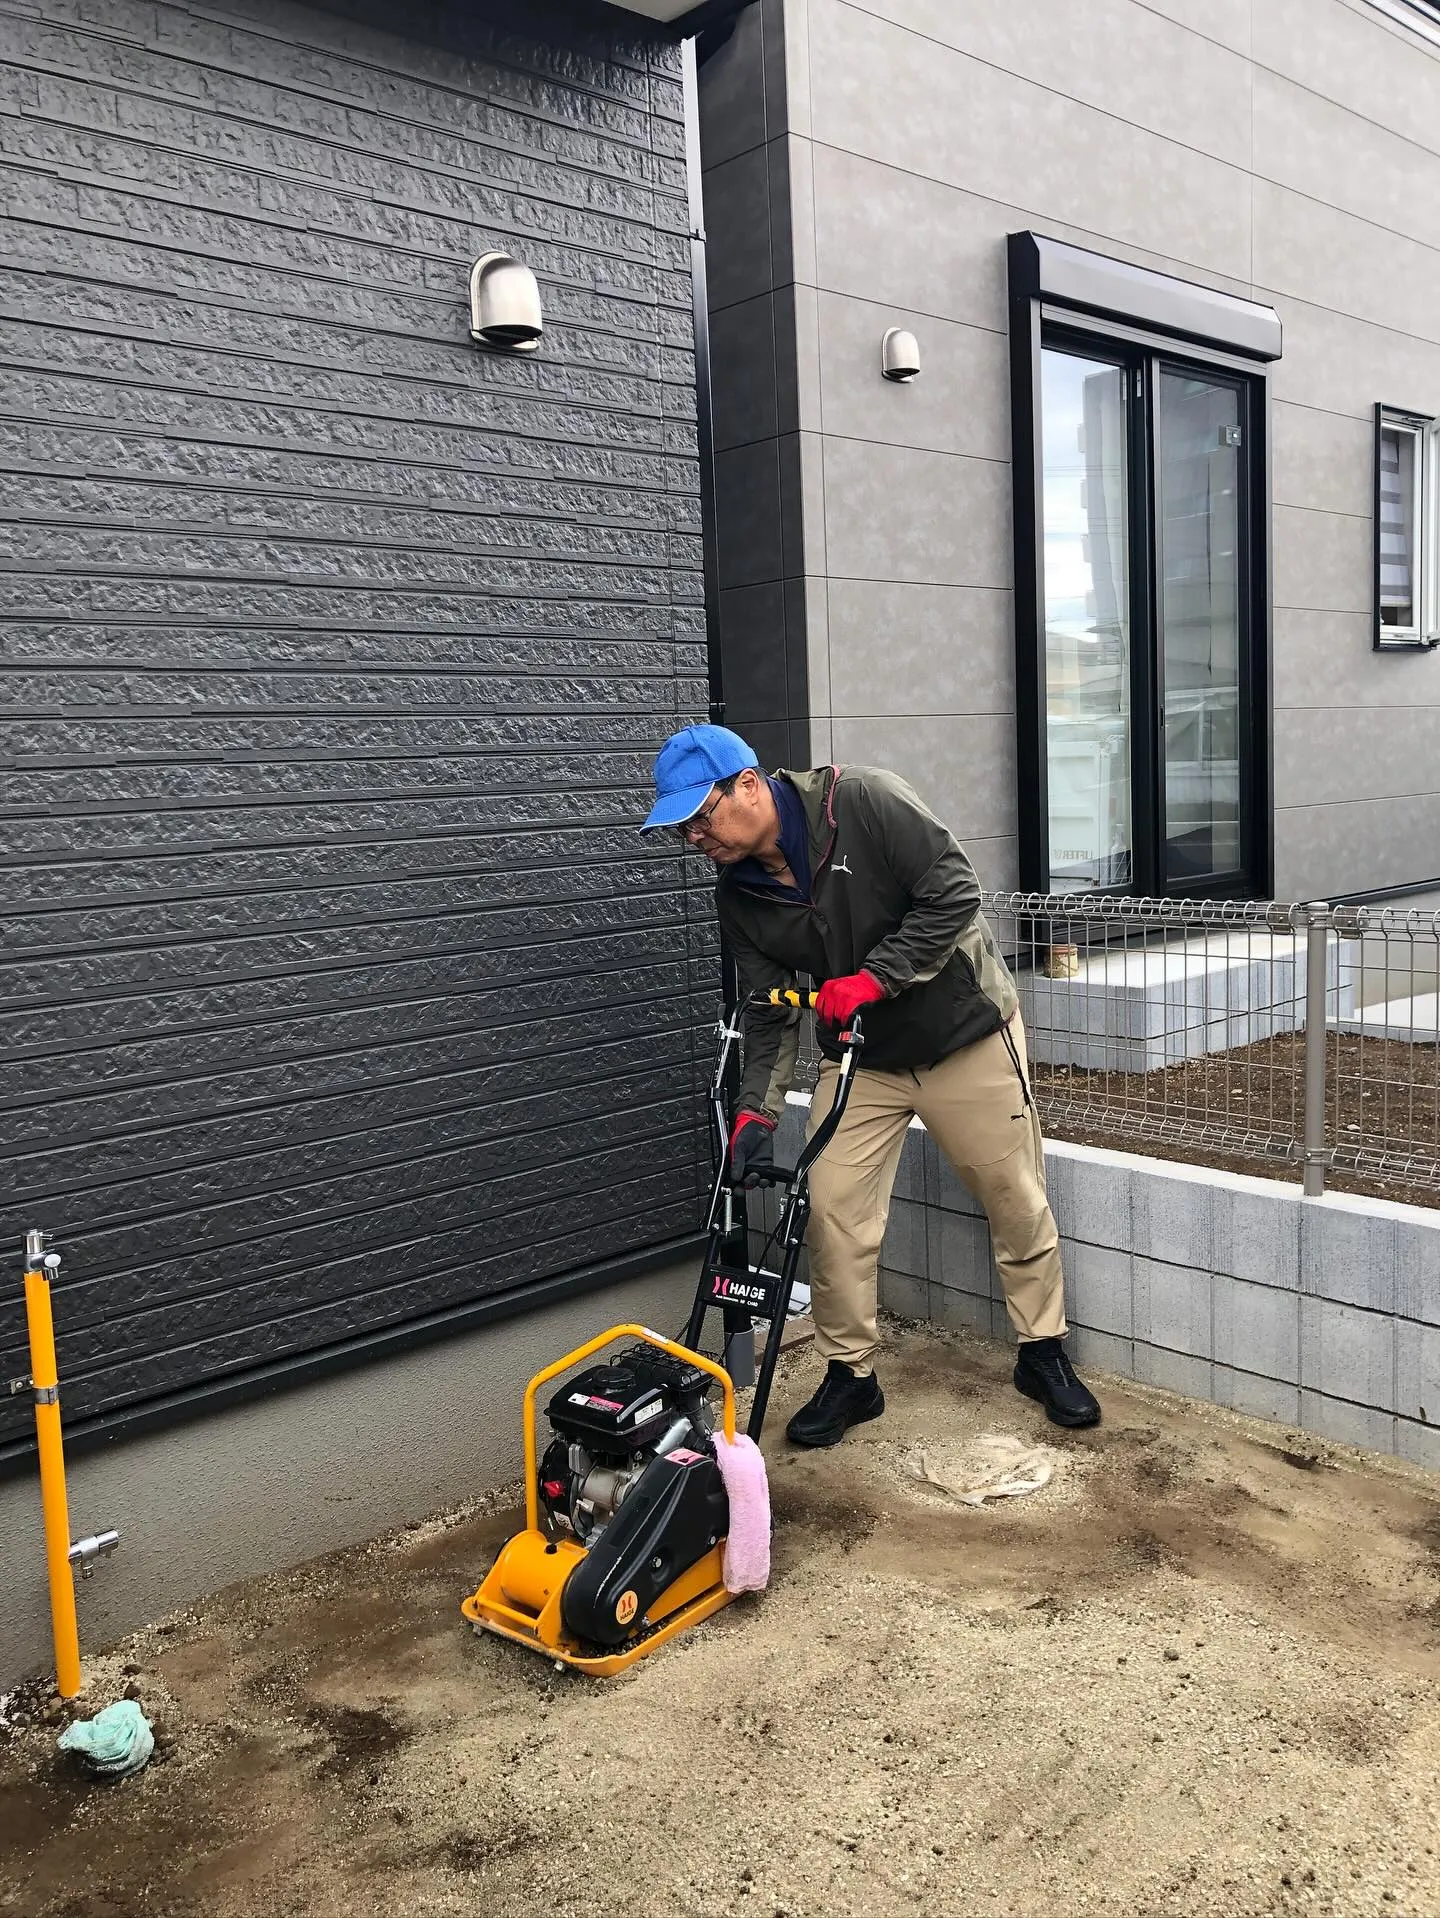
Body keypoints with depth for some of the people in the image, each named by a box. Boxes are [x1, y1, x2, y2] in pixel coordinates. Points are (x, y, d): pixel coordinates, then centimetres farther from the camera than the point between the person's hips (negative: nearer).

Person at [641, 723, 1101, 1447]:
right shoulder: (739, 894, -5)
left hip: (967, 1036, -4)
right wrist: (756, 1110, -14)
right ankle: (849, 1373, 15)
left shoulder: (864, 802, -23)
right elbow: (769, 1013, -2)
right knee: (833, 1207, -4)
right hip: (859, 1059, 4)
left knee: (1017, 1199, 8)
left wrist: (872, 979, -27)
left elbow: (955, 894, -24)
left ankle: (1042, 1353, 28)